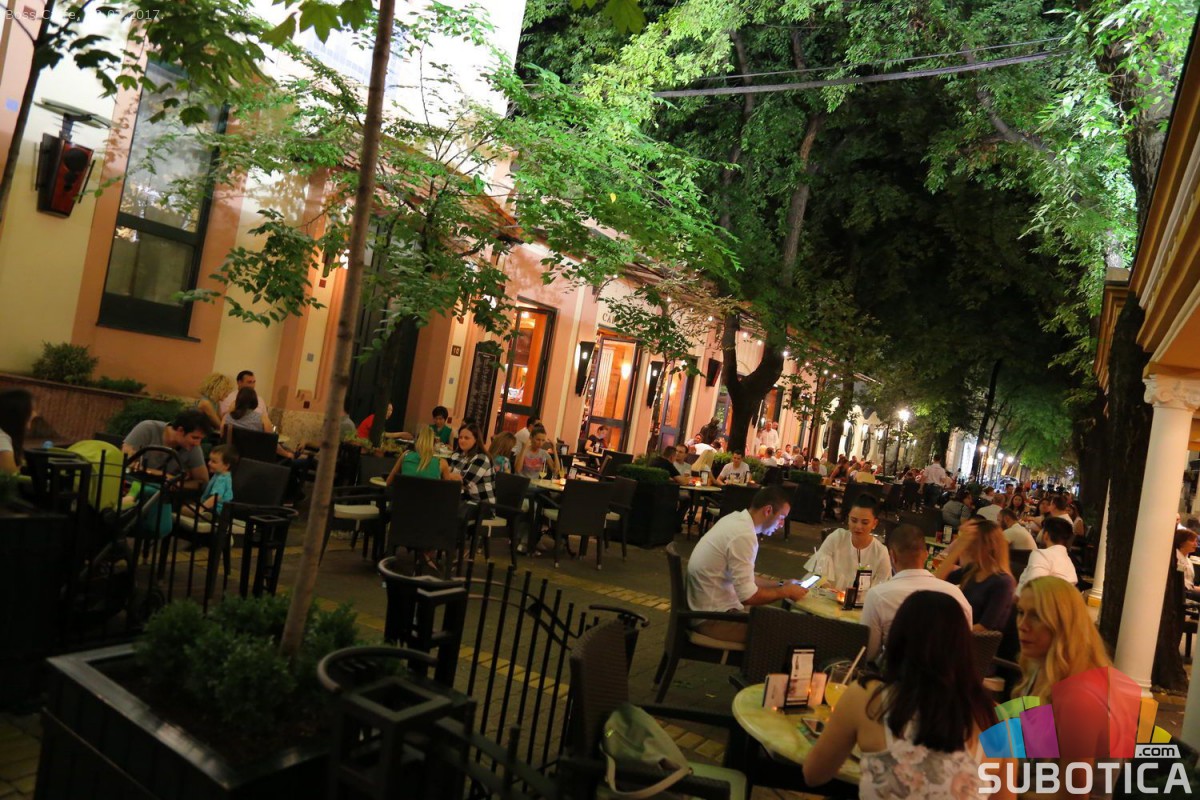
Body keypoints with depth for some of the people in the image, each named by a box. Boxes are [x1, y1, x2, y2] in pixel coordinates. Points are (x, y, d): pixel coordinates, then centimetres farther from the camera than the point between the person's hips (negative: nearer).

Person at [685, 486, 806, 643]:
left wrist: (780, 584, 12)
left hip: (706, 607, 10)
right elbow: (748, 596, -22)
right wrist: (786, 592, -8)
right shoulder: (743, 535, -24)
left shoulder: (736, 519, 5)